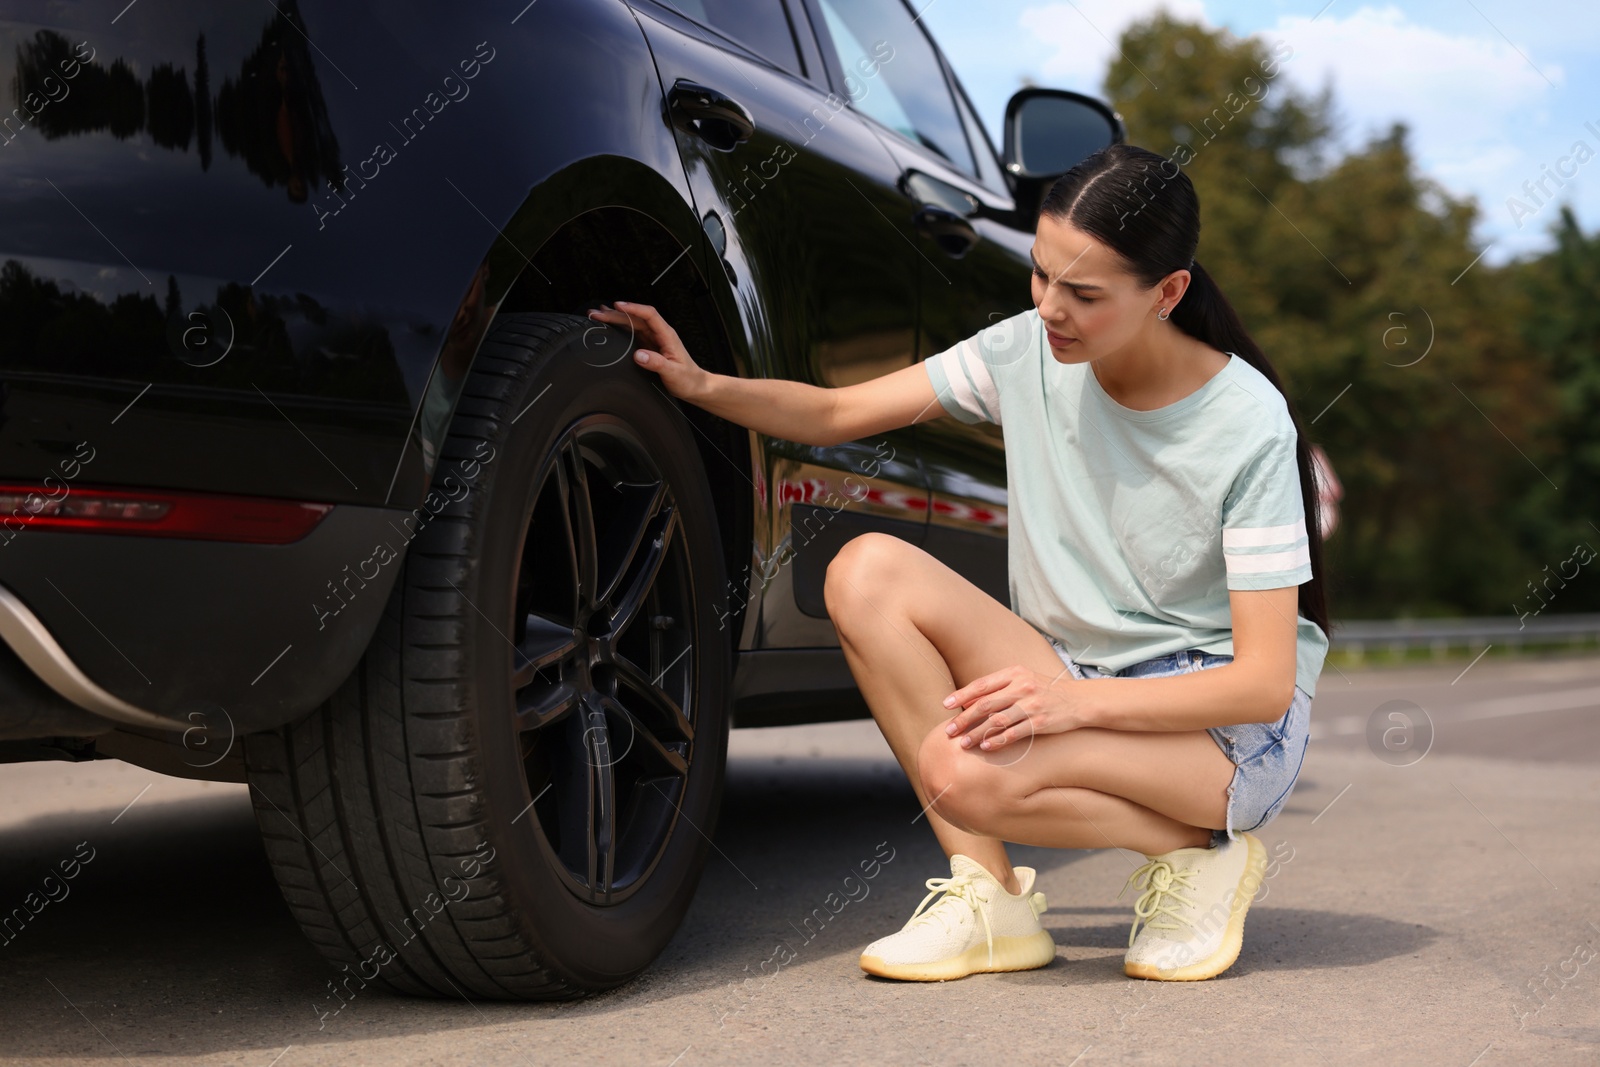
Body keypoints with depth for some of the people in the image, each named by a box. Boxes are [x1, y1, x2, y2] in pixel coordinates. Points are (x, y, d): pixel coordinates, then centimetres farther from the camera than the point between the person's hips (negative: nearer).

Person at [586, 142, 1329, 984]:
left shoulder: (1247, 425, -18)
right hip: (1074, 681, 6)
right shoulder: (1030, 351, -4)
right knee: (867, 570, -19)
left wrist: (1082, 700, -33)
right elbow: (835, 413, 0)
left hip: (1228, 724, -6)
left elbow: (1265, 682, -20)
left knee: (966, 770, -34)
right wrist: (704, 385, -18)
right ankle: (990, 898, -13)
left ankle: (1200, 856, -5)